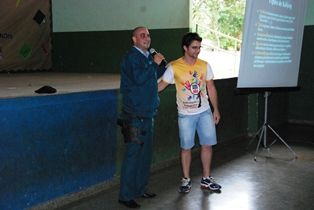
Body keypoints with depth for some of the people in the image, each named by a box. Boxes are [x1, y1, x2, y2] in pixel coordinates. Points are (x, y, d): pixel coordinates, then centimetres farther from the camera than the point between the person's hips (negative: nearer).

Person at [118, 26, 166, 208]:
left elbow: (155, 77, 25)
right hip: (135, 114, -9)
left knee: (146, 153, 15)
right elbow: (138, 78, -26)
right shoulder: (131, 57, -12)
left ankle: (141, 188, 27)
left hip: (148, 113, 9)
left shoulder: (148, 57, 14)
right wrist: (155, 63, -16)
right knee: (133, 154, -6)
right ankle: (126, 195, 2)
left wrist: (161, 65, 8)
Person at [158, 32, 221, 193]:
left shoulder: (204, 65, 0)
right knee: (186, 147, 5)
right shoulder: (174, 67, -9)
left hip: (205, 112, 3)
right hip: (185, 115, -3)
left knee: (207, 145, 6)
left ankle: (206, 179, 21)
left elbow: (211, 88, 8)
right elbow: (161, 85, -4)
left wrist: (216, 109, 7)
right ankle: (186, 180, 20)